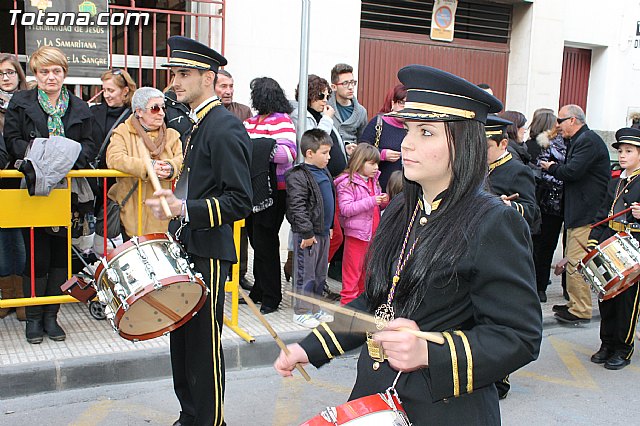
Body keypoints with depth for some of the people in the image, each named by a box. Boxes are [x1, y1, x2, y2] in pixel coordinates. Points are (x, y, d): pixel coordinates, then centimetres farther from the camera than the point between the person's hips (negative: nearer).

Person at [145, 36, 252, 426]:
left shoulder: (225, 128, -16)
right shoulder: (198, 124, 14)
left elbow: (240, 201, -21)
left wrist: (185, 209, -28)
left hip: (208, 253, -9)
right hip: (187, 247, 9)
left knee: (204, 342, 2)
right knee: (182, 338, 16)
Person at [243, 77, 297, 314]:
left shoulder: (281, 121, -11)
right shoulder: (251, 122, 15)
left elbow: (289, 153, -23)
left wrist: (262, 149, -31)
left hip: (273, 193, -8)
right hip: (253, 190, 8)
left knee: (265, 242, -3)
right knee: (256, 240, 15)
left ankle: (271, 297, 9)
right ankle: (259, 290, 29)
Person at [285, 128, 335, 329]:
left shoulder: (324, 173, 11)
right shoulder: (298, 176, -17)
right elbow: (297, 207, -21)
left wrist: (330, 226, 20)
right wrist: (307, 233, -21)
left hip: (323, 232, 9)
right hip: (307, 234, -9)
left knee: (320, 273, 16)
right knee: (305, 273, 0)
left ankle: (314, 309, 28)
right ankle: (301, 312, 12)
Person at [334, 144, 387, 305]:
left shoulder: (374, 180, 11)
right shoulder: (346, 183, -13)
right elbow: (345, 209, -22)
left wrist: (383, 202, -2)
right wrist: (371, 201, -25)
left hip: (372, 232, 8)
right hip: (356, 233, -7)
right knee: (353, 270, 1)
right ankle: (348, 300, 13)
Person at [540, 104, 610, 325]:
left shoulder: (588, 141, -15)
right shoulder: (580, 140, 18)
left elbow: (572, 171, -24)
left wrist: (552, 168, -7)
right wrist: (555, 168, 3)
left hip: (586, 214, -11)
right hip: (579, 212, 11)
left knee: (576, 262, -8)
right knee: (571, 261, 16)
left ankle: (580, 310, 0)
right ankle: (575, 303, 27)